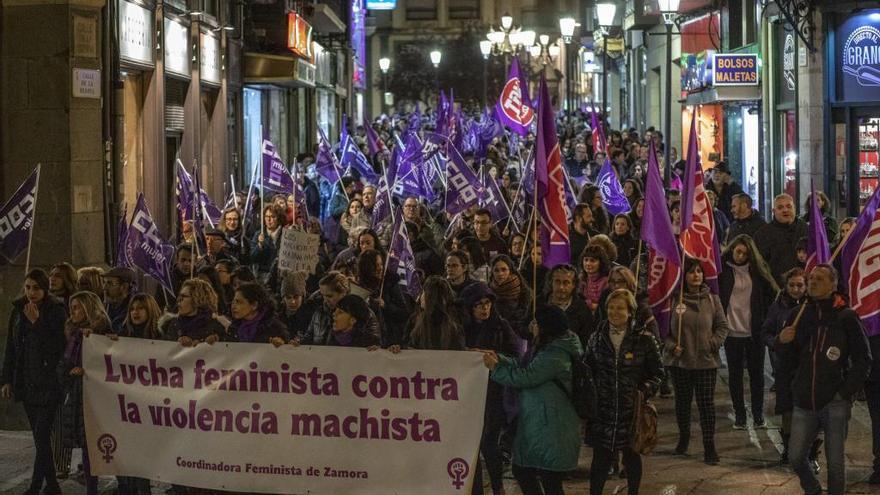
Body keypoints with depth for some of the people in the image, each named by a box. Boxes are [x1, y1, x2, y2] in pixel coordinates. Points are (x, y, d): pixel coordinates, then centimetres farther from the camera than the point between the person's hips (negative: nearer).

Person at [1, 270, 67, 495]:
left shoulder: (56, 311, -6)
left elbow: (57, 346, -14)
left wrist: (36, 322, -19)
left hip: (48, 381, -5)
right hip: (26, 381, 5)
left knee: (42, 434, -9)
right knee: (39, 436, 9)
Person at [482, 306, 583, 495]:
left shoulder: (554, 357, -22)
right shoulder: (550, 349, 12)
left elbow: (523, 377, -20)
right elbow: (524, 366, 16)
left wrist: (495, 368, -8)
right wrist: (498, 358, 6)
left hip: (551, 432, -11)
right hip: (537, 425, 11)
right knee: (521, 471, 19)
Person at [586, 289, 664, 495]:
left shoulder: (643, 339, -5)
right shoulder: (597, 337, 2)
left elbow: (657, 373, 1)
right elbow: (586, 369, 10)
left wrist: (645, 391, -15)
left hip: (632, 410, -1)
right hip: (602, 410, 1)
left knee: (632, 456, 13)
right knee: (600, 457, 2)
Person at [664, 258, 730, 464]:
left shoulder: (711, 299, 2)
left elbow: (722, 326, 7)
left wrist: (713, 343, -7)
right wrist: (671, 346, -11)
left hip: (706, 361, 0)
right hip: (680, 360, 0)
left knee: (707, 403, -1)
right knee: (682, 401, 14)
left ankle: (709, 446, 4)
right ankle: (684, 436, 34)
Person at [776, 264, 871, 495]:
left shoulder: (846, 317, -4)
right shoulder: (800, 316, 7)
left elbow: (863, 361, -1)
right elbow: (790, 363, 12)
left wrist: (846, 393, -9)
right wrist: (783, 343, -8)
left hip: (834, 403, -3)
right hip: (804, 403, 4)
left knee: (835, 462, 0)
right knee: (796, 458, 2)